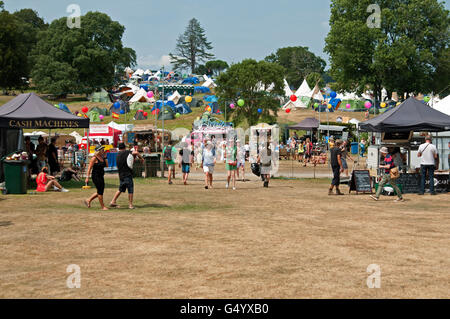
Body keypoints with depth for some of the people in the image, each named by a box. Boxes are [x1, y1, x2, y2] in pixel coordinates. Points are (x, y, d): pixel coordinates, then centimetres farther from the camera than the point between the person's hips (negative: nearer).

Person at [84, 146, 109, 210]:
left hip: (101, 176, 9)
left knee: (100, 191, 13)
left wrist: (105, 157, 2)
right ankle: (102, 206, 3)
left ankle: (88, 200, 27)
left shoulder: (102, 157, 10)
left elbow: (106, 165, 9)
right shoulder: (94, 158, -13)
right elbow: (89, 168, -14)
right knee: (100, 191, -5)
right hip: (96, 176, -9)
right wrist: (87, 177, -18)